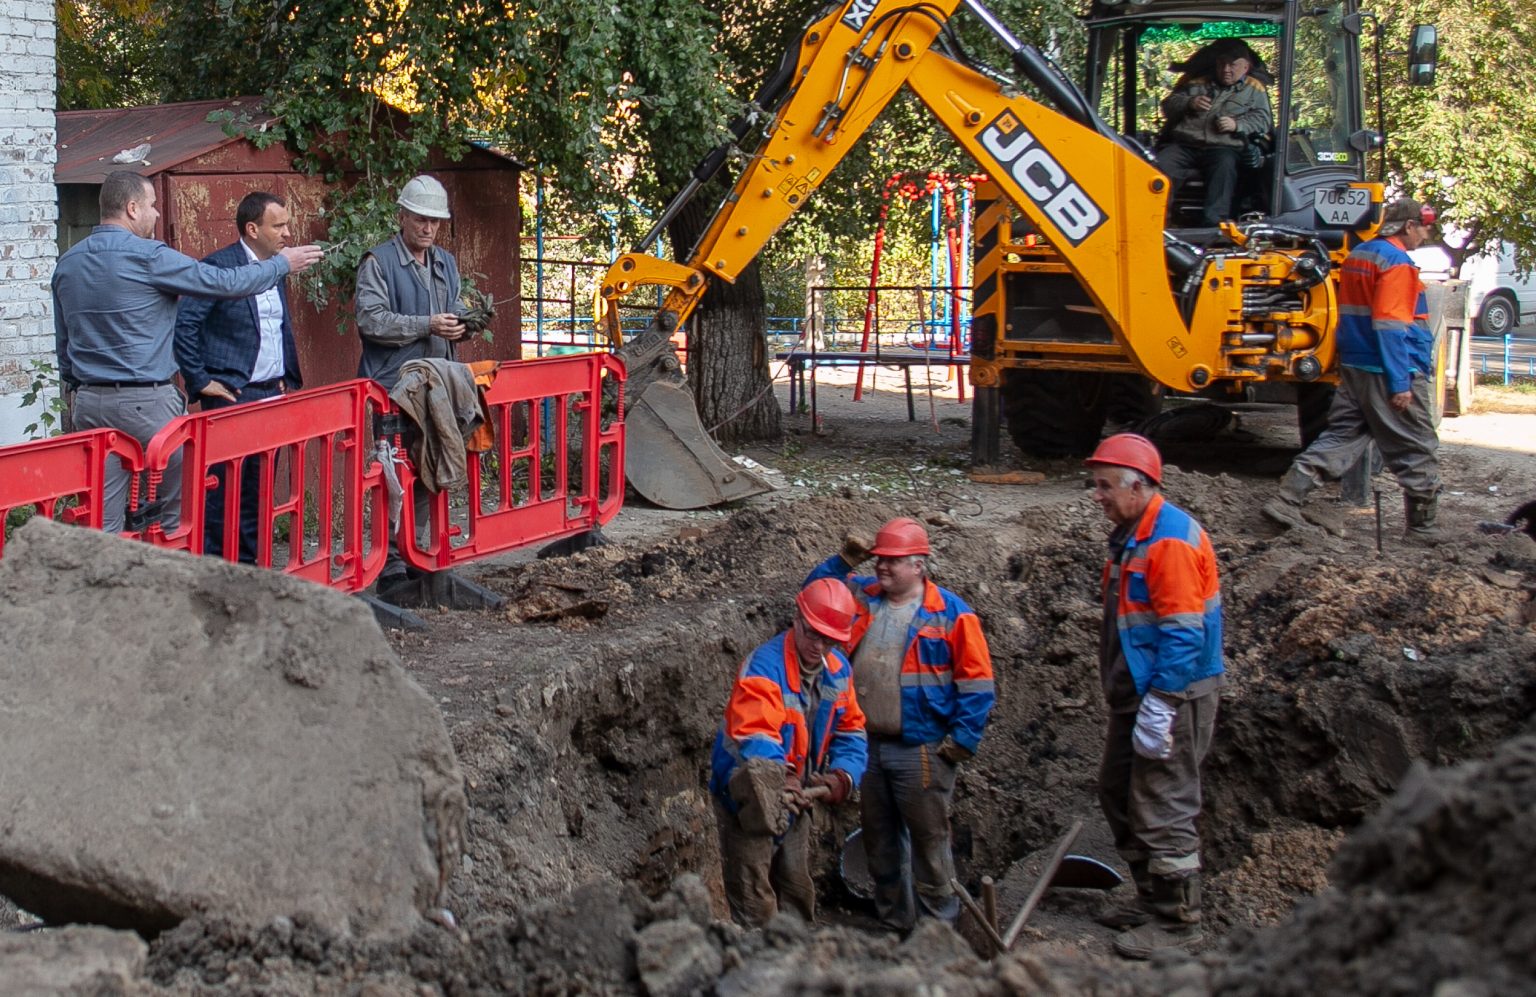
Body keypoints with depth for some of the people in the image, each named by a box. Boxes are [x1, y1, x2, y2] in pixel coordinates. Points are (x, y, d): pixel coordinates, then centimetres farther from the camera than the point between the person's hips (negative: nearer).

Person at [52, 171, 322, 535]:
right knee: (176, 508, 6)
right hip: (146, 402, -6)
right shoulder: (147, 256, -11)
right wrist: (282, 264, 7)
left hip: (89, 402, 7)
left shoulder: (67, 263, 10)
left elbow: (63, 341, 18)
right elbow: (226, 283, -7)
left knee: (102, 520, 5)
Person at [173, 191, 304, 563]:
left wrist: (290, 379, 17)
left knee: (258, 490, 10)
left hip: (272, 394, 8)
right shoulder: (218, 266, -11)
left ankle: (249, 564, 17)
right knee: (224, 489, -6)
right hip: (231, 394, -8)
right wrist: (199, 381, -15)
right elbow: (184, 323, -15)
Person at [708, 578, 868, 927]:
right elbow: (755, 735, -40)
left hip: (794, 798, 8)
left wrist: (841, 775, -11)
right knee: (754, 906, -7)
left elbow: (851, 731, 8)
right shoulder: (764, 667, -26)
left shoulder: (838, 670, 0)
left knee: (798, 895, 19)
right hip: (748, 800, -8)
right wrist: (778, 778, -58)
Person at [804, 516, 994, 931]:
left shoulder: (950, 613, -6)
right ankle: (893, 921, 26)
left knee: (928, 839, -1)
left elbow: (976, 681, -6)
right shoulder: (863, 597, 9)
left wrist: (962, 741, -11)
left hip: (921, 751, -6)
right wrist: (845, 560, 2)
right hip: (866, 745, 6)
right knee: (879, 840, 14)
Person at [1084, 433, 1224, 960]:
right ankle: (1151, 899, 31)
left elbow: (1182, 634, -24)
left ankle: (1177, 922, 6)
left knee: (1163, 810, -4)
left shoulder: (1171, 540, -20)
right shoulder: (1131, 536, 12)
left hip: (1173, 697, -11)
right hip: (1137, 693, 11)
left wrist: (1158, 707, -25)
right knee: (1118, 793, 18)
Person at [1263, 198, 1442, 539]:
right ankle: (1423, 526, 9)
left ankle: (1286, 501, 2)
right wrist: (1400, 383, -20)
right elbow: (1390, 326, -20)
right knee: (1417, 451, 3)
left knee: (1340, 437, 11)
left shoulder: (1357, 255, 13)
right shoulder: (1396, 262, -15)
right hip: (1386, 371, -8)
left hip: (1353, 368, 9)